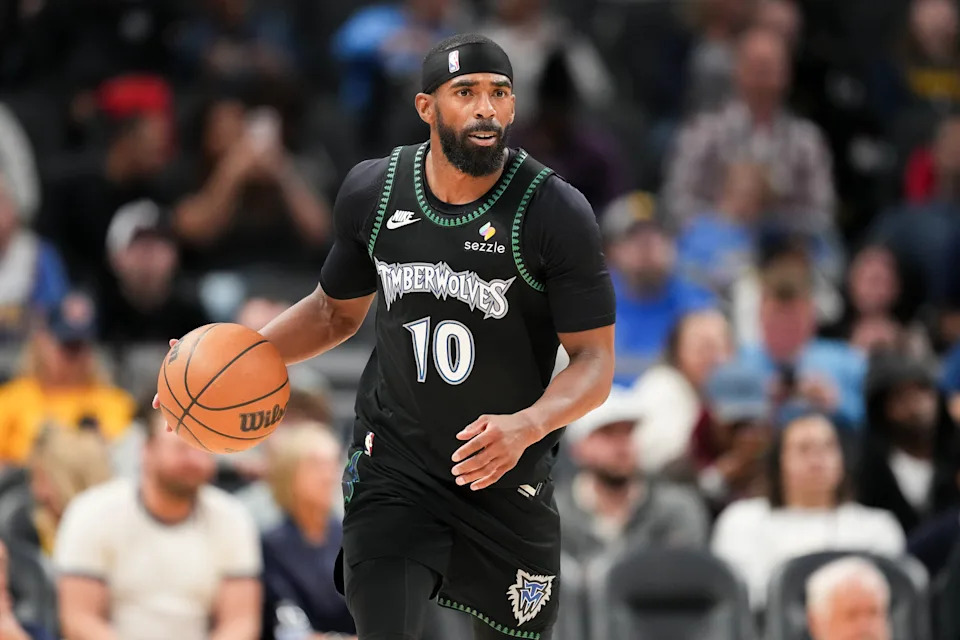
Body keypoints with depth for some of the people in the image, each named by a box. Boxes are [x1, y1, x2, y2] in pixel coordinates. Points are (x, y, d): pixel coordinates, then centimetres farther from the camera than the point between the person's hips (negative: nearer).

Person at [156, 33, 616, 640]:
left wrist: (527, 425, -35)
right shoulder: (372, 192, -4)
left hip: (509, 477, -1)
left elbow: (595, 360, -15)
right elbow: (336, 312, 14)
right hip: (394, 466, 1)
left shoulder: (556, 213, -16)